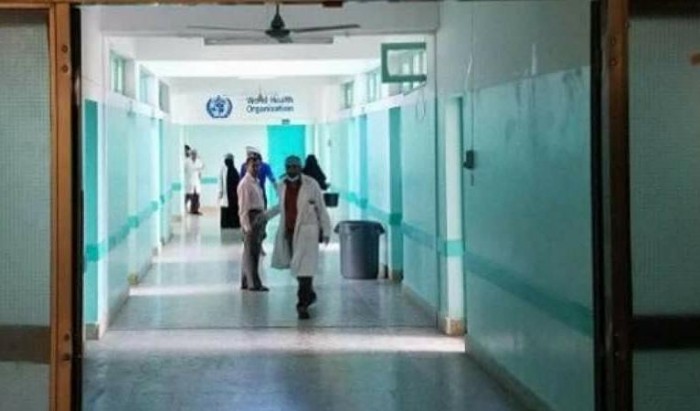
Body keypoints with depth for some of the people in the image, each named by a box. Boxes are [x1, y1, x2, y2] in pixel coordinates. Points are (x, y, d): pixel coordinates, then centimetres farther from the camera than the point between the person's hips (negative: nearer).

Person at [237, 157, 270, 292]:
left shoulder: (256, 182, 14)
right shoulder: (245, 184, -12)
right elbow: (243, 206, -16)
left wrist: (263, 219, 15)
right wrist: (247, 226, -19)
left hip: (259, 217, 9)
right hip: (251, 217, -9)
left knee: (255, 251, 13)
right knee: (251, 252, -5)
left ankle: (245, 282, 22)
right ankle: (254, 283, -3)